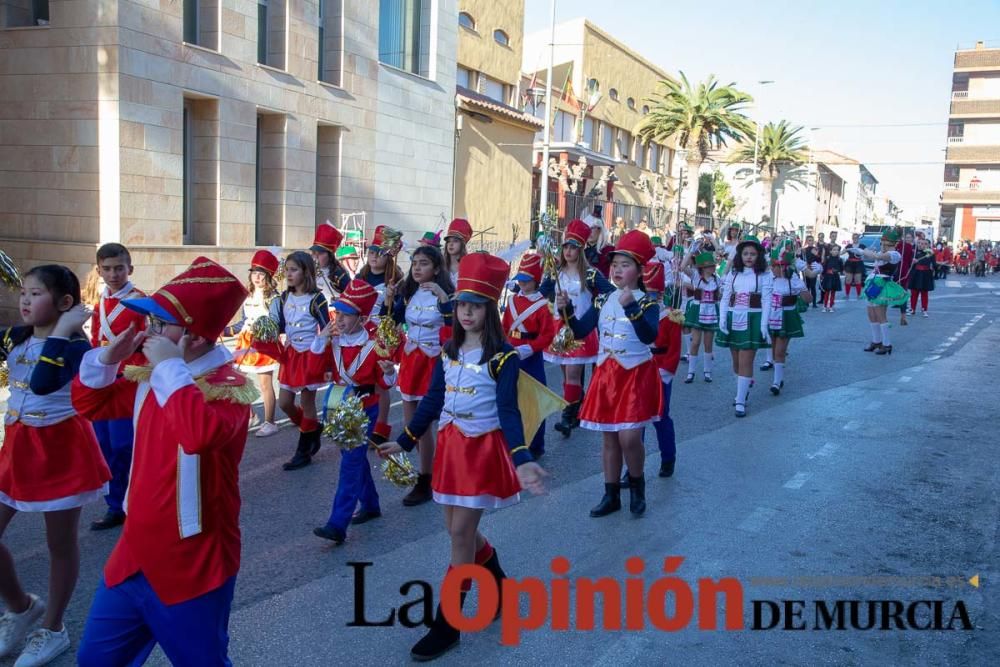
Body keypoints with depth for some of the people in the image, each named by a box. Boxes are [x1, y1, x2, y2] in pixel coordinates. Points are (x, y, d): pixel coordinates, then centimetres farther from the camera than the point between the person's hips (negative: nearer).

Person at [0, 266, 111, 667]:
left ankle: (53, 630, 27)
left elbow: (43, 383, -32)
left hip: (59, 448, -6)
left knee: (60, 543, 9)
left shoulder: (76, 344, -16)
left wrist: (61, 331, -31)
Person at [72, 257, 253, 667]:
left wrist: (171, 368, -31)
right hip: (135, 554, 8)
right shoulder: (150, 379, 4)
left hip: (192, 566, -8)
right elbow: (89, 403, 17)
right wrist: (108, 358, -2)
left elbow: (201, 434, -42)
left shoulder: (230, 386, -21)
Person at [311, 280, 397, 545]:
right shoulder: (333, 338, -2)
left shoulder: (373, 343, -13)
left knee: (351, 461, -10)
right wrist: (320, 340, -12)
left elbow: (385, 384, -4)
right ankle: (370, 505, 36)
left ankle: (338, 525, -10)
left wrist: (389, 372, -27)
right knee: (355, 458, 18)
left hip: (365, 409, -6)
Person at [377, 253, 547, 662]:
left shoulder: (503, 356, -12)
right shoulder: (448, 352, 6)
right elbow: (432, 402, 12)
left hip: (484, 447, -6)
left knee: (461, 533, -4)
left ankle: (446, 626, 9)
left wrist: (521, 459, -29)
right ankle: (499, 585, 41)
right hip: (450, 444, 6)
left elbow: (508, 412, -16)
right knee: (459, 530, 14)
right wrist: (404, 442, 14)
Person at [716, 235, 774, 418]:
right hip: (733, 319, 4)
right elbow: (725, 298, 5)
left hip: (752, 320, -4)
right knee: (736, 360, 13)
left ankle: (740, 401, -2)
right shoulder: (732, 274, 7)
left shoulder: (764, 276, -2)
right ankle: (745, 387, 37)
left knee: (746, 361, -6)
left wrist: (764, 325, -14)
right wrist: (722, 319, -7)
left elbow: (766, 301, -6)